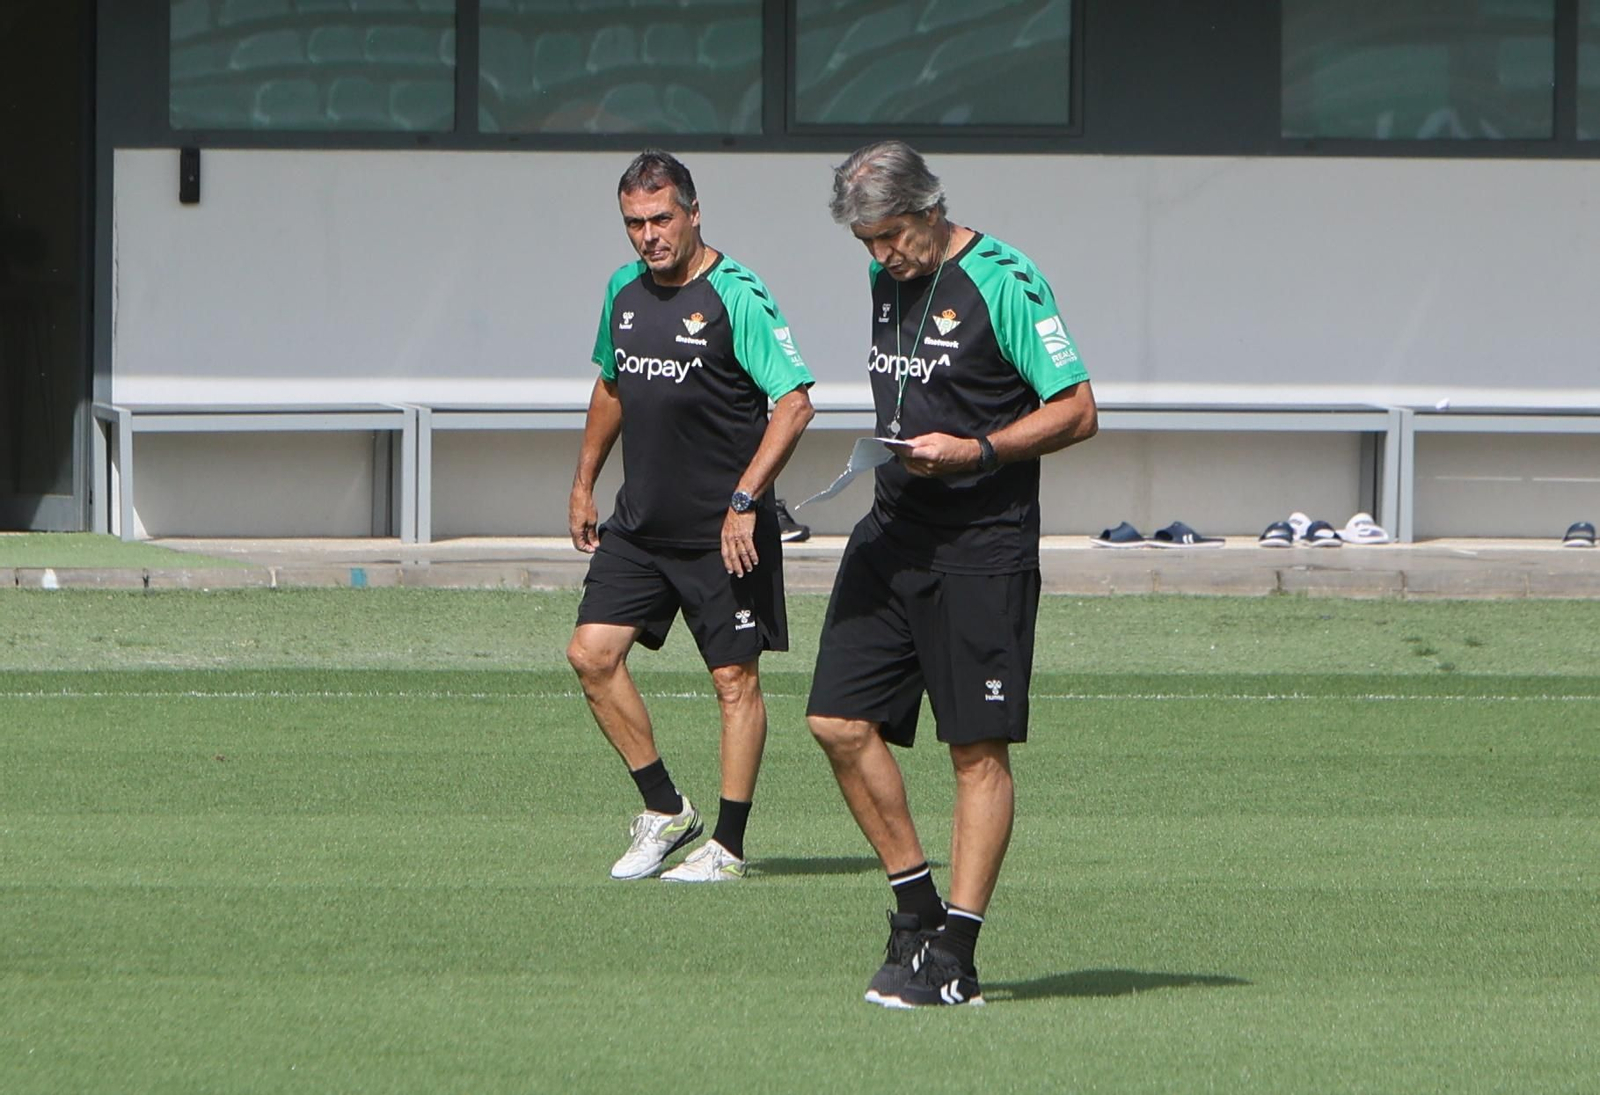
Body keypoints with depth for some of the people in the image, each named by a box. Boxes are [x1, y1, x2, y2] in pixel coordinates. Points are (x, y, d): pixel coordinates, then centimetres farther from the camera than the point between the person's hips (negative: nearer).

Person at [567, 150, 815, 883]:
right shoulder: (624, 292, 8)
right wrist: (584, 484, 22)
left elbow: (794, 403, -16)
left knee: (735, 679, -1)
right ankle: (665, 810, 10)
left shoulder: (736, 297, -13)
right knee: (592, 654, -3)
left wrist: (744, 500, -21)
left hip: (722, 532, -7)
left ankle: (728, 846, 7)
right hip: (638, 522, 7)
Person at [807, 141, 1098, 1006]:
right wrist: (898, 451, 11)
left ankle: (952, 953, -1)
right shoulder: (885, 281, 11)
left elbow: (1076, 411, -11)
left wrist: (973, 452, -20)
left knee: (978, 748, -3)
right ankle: (915, 902, 15)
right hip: (892, 534, 8)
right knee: (839, 721, 0)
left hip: (982, 545, -7)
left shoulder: (1002, 281, -11)